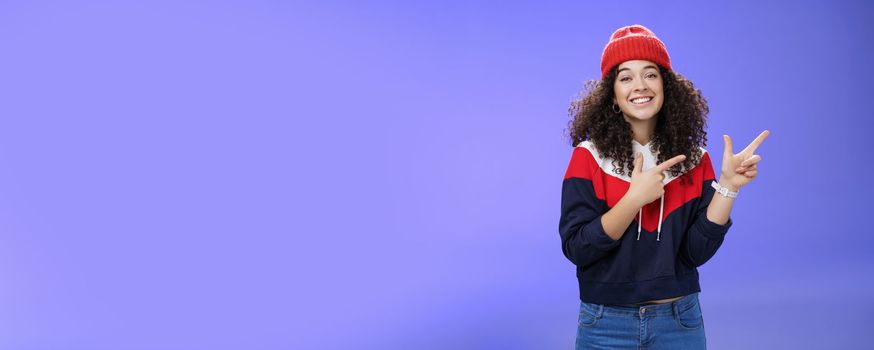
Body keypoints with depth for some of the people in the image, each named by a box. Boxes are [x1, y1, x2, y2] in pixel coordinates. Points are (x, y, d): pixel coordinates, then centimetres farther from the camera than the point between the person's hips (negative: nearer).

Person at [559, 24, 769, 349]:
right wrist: (635, 198, -22)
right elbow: (575, 248, -14)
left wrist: (727, 186, -17)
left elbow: (697, 251, -8)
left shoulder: (694, 160, -1)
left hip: (680, 322, 2)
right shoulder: (589, 156, -8)